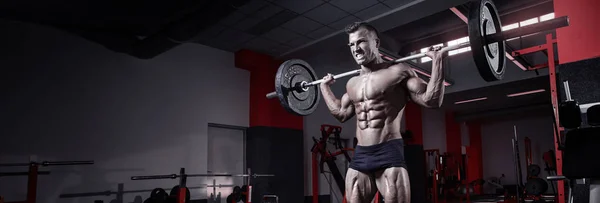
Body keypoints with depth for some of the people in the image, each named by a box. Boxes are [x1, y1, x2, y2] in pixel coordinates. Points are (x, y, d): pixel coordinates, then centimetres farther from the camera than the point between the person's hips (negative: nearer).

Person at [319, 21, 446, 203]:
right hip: (359, 156, 6)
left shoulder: (398, 71, -2)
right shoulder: (352, 83, 16)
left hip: (389, 154, -6)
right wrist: (324, 86, 34)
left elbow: (431, 101, -6)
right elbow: (341, 114, 31)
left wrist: (437, 61, -9)